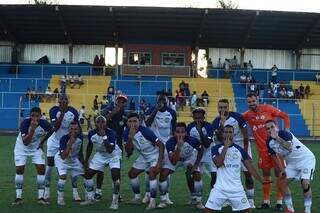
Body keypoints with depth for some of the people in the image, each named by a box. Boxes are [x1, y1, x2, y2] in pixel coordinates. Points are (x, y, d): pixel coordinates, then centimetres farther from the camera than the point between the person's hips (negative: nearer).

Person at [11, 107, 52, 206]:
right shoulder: (25, 123, -31)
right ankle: (18, 197, 5)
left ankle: (41, 197, 1)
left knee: (41, 169, -9)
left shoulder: (44, 124, -23)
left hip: (36, 148, 2)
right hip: (21, 147, -2)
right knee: (19, 170, -8)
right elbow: (25, 142, -38)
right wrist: (33, 128, -48)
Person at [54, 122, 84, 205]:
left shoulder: (80, 137, -18)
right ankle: (60, 198, -6)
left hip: (74, 159, 5)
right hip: (61, 159, -5)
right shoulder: (64, 138, -33)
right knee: (63, 176, -22)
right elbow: (63, 156, -41)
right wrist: (70, 143, -47)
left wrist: (83, 162, 10)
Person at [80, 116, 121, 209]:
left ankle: (115, 201, -5)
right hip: (100, 155, 5)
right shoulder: (91, 133, -15)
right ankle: (90, 198, 20)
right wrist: (86, 160, 12)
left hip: (113, 155, -5)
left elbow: (110, 150, -39)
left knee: (115, 176, -23)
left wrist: (104, 136, -43)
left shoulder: (111, 133, -29)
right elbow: (90, 146, 6)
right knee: (87, 174, 1)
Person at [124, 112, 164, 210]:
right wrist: (131, 137, -30)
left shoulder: (145, 131, -30)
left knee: (152, 174, -26)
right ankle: (137, 197, 26)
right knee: (131, 173, 9)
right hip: (144, 156, 7)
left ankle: (152, 201, -14)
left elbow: (161, 145, -25)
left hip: (155, 154, -7)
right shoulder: (126, 133, -12)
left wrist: (159, 162, -30)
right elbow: (128, 151, -15)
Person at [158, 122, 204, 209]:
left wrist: (196, 164, -14)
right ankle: (163, 201, -1)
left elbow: (201, 150, -8)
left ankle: (198, 201, 6)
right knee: (163, 174, -17)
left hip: (189, 157, 1)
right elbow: (173, 162, -43)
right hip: (173, 158, 0)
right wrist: (179, 147, -52)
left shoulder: (192, 140, -33)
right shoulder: (170, 142, -36)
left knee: (197, 175, -15)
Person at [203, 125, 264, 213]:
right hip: (220, 188, -2)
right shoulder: (216, 148, 0)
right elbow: (218, 163, -17)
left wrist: (262, 181, -4)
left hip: (236, 189, 2)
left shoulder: (239, 150, 5)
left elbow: (250, 167, 5)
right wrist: (225, 147, -14)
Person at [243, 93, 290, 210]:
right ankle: (266, 201, 20)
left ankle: (279, 201, 10)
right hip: (262, 149, 3)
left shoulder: (268, 108, -7)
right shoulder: (247, 115, 2)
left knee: (279, 172, 1)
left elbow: (285, 116, -2)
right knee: (265, 173, 10)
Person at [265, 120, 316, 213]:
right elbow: (275, 156, 10)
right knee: (284, 182, -3)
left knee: (305, 184, -21)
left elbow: (290, 148, -44)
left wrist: (277, 137, -52)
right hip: (292, 163, 7)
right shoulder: (269, 142, -4)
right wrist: (282, 170, 3)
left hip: (306, 159, -7)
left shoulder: (284, 133, -25)